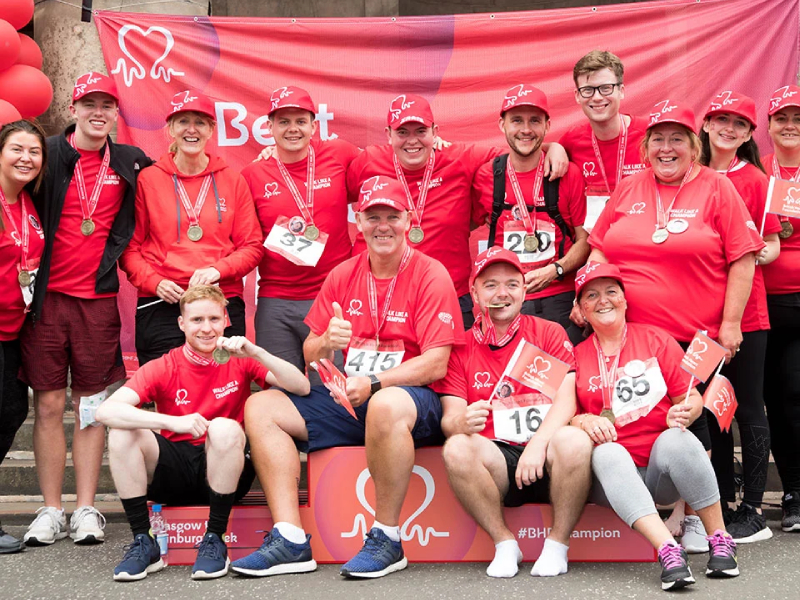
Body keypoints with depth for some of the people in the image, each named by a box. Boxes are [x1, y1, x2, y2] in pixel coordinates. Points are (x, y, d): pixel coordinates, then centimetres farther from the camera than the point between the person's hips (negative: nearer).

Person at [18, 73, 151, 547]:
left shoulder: (131, 163, 8)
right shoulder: (48, 155, 1)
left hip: (99, 298, 1)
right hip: (47, 295, -1)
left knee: (91, 404, 4)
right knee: (49, 405, 2)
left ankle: (87, 509, 11)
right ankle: (52, 510, 11)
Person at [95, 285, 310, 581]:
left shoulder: (239, 360, 0)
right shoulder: (162, 368, -2)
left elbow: (301, 387, -13)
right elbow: (105, 411, -18)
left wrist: (254, 352, -25)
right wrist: (173, 422, -31)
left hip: (225, 474, -1)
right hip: (174, 474, 1)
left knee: (224, 428, -31)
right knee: (121, 433, -22)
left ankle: (215, 540, -19)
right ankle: (143, 543, -13)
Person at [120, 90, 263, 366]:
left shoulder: (232, 180, 10)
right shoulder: (148, 180, 6)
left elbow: (252, 247, 8)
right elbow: (130, 247, 7)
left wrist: (217, 270, -8)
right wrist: (154, 282, -10)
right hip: (161, 308, -1)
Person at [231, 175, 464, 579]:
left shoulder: (430, 275, -5)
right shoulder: (342, 275, 10)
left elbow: (436, 364, -13)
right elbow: (310, 357, 11)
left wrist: (372, 383, -24)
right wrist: (326, 344, -13)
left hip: (413, 399, -6)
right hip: (349, 398, 6)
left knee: (386, 405, -41)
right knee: (259, 406, -8)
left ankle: (387, 539, -24)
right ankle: (290, 540, -16)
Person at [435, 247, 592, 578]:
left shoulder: (549, 333, 7)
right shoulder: (460, 348, 9)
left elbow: (566, 399, -6)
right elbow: (449, 419, 0)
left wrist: (537, 443, -23)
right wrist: (464, 422, -26)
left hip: (545, 456, -1)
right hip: (496, 458, 1)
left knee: (574, 440, -33)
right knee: (457, 448, -30)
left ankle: (558, 544, -11)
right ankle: (504, 542, -10)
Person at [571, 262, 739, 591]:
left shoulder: (656, 339, 8)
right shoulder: (575, 357, 8)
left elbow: (691, 398, 7)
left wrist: (683, 413, -16)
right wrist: (584, 421, -17)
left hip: (663, 468, 0)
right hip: (612, 476, 0)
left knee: (675, 439, -32)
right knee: (607, 452, -33)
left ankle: (720, 540, -22)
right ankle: (669, 551, -45)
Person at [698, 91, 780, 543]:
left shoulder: (755, 179, -1)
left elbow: (772, 246, 0)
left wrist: (759, 254, -19)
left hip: (745, 310, -4)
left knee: (748, 408, 1)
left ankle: (754, 511, 8)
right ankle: (724, 503, 21)